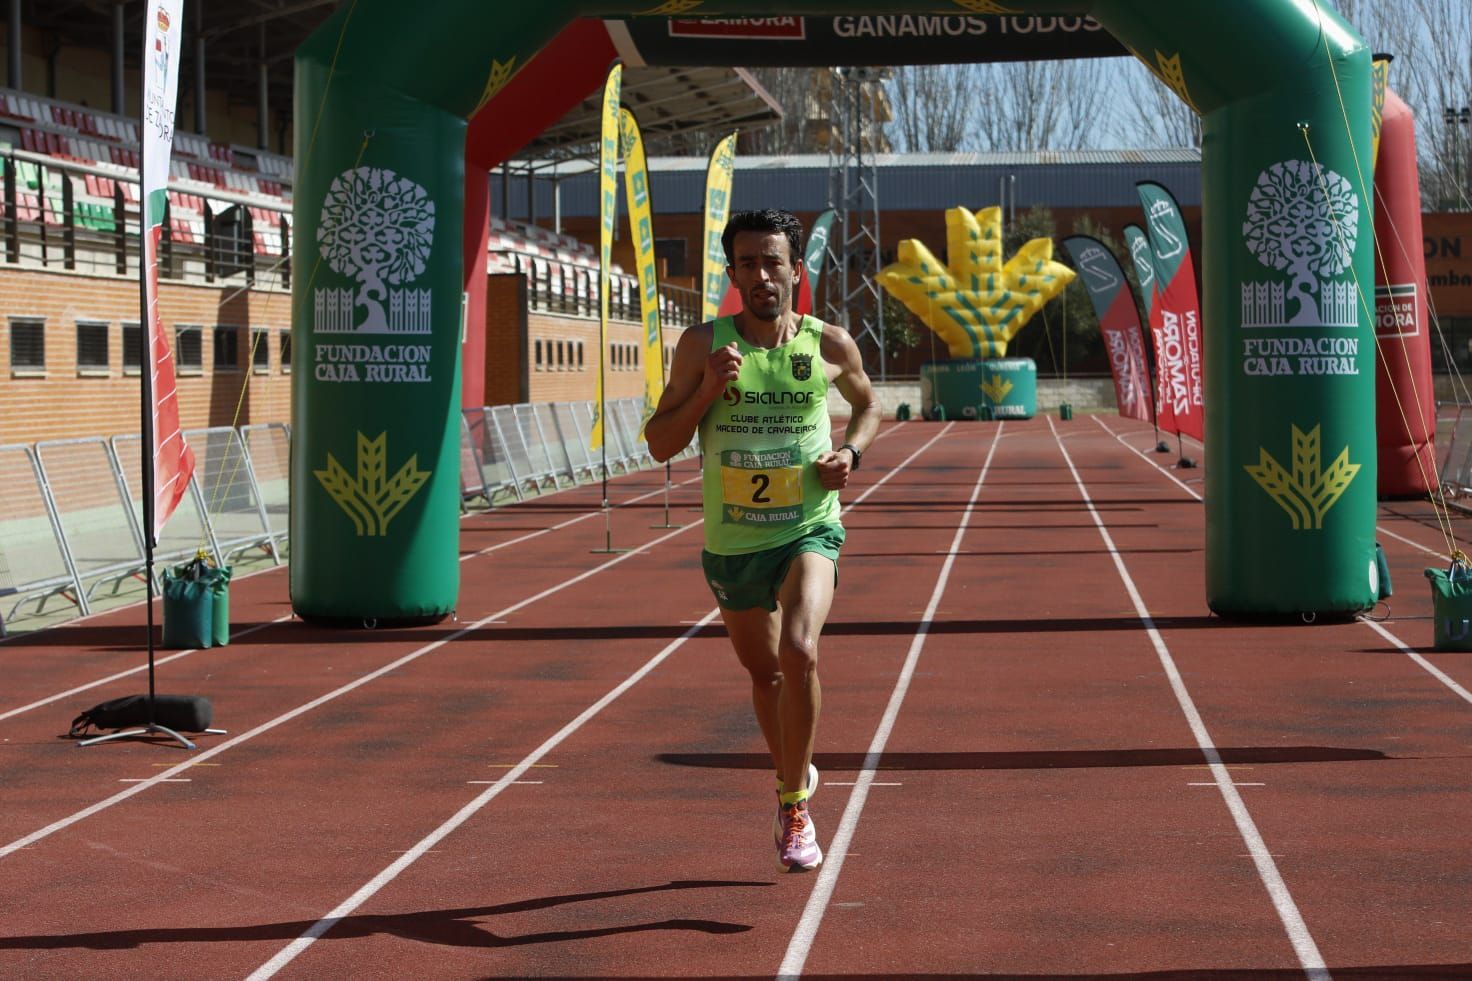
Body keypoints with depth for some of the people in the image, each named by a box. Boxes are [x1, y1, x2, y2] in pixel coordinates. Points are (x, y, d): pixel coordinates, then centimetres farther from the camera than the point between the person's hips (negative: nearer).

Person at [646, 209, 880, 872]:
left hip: (809, 531, -2)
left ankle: (795, 809, -11)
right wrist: (707, 389, -19)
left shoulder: (830, 345, -4)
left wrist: (851, 451, -3)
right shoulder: (703, 345, -6)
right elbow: (659, 444, -4)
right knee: (763, 673, 18)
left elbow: (868, 404, 17)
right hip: (732, 542, 2)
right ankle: (793, 778, 47)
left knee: (798, 652, -26)